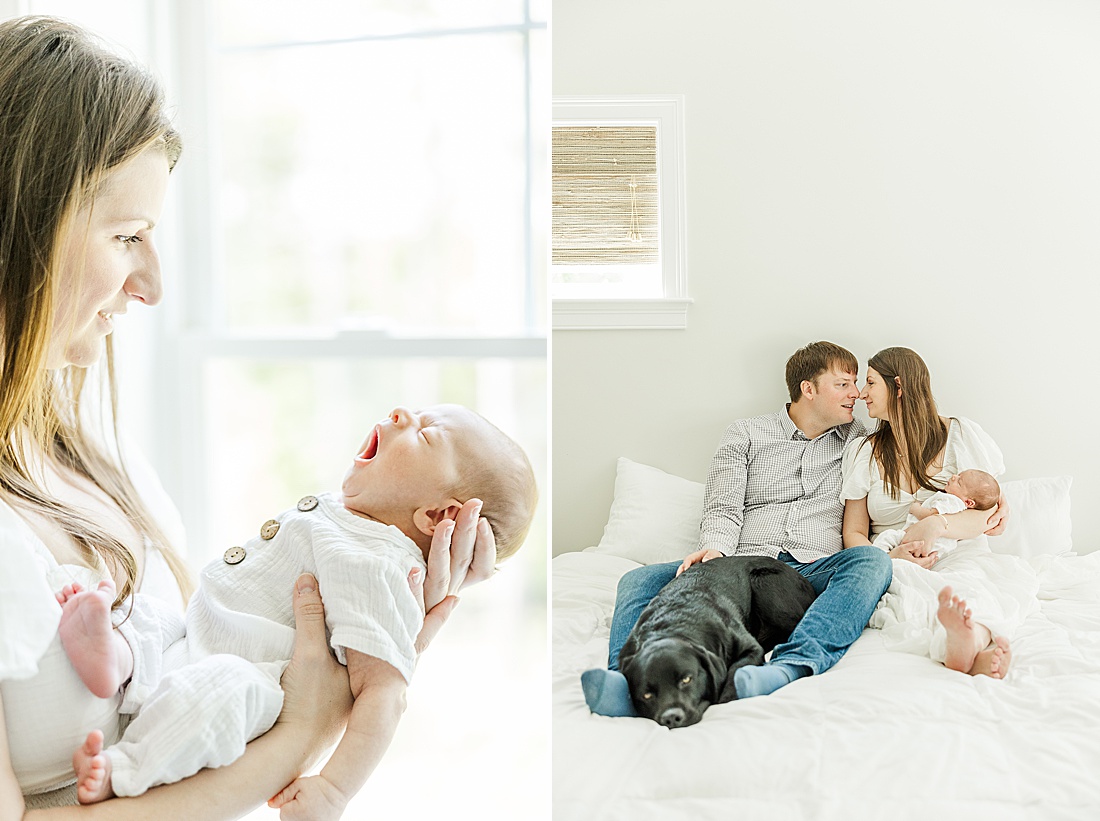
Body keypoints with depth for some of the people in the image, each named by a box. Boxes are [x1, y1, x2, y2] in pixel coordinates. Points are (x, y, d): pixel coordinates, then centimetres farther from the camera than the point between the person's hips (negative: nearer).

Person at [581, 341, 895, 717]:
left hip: (816, 571, 1)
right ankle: (628, 682, -51)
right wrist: (715, 549, -17)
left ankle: (793, 664, -54)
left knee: (872, 559, -34)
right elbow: (723, 510, 5)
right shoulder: (745, 435, 15)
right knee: (640, 579, -23)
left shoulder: (859, 441, 21)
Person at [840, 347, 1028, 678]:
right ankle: (978, 650, -61)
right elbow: (854, 533, 8)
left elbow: (993, 515, 1)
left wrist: (935, 526, -19)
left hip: (957, 556, -1)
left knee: (973, 568, -37)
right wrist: (890, 558, -15)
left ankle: (969, 640, -70)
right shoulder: (864, 452, 13)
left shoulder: (959, 435, 8)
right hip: (893, 568, 1)